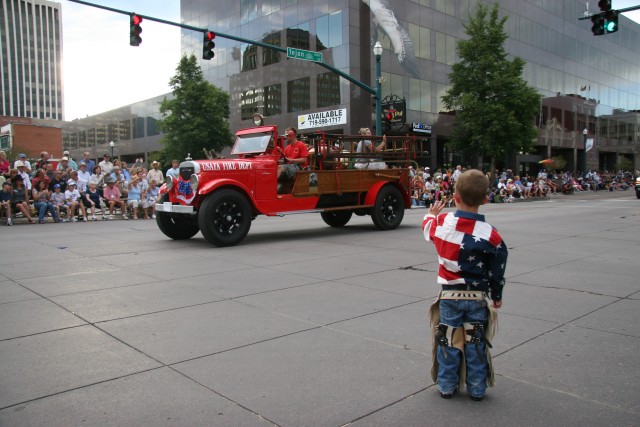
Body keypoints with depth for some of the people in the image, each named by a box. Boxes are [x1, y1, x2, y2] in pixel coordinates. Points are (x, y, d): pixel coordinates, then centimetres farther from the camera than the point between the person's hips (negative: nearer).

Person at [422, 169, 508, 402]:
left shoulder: (442, 222, -10)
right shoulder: (491, 236, -14)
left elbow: (428, 228, 16)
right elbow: (497, 272, -4)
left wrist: (431, 215, 38)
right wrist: (497, 296, 13)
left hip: (449, 296, 1)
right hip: (477, 297, -1)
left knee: (448, 342, 13)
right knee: (476, 343, 12)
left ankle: (447, 386, 22)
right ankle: (477, 389, 23)